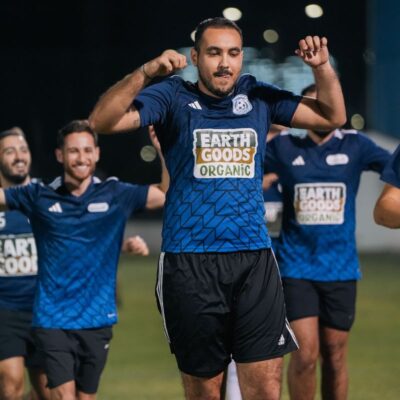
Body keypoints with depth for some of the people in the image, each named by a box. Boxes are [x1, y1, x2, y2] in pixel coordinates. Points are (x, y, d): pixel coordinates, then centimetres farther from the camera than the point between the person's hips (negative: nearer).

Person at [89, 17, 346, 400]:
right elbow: (102, 121, -12)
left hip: (254, 260, 2)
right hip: (190, 263, -2)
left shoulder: (258, 97, 9)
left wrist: (323, 67, -4)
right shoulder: (173, 97, 0)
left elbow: (332, 117, 14)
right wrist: (146, 73, -25)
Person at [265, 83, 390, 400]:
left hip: (341, 267, 1)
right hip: (297, 266, -1)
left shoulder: (354, 145, 3)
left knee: (335, 356, 6)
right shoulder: (284, 147, 2)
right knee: (305, 354, -10)